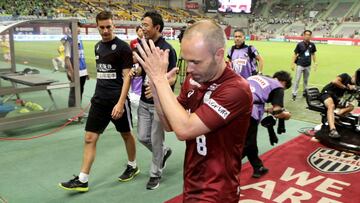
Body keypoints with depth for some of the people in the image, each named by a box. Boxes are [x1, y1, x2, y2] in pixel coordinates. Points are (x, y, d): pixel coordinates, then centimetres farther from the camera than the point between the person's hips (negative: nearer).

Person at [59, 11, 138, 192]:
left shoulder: (122, 47, -10)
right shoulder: (98, 47, 10)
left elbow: (127, 76, -14)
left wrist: (120, 103, -21)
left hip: (117, 101, -6)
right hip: (99, 100, 6)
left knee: (126, 134, 12)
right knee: (90, 138, 2)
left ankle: (132, 167, 34)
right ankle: (82, 180, 9)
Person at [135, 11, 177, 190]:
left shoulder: (167, 49, -16)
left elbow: (172, 78, -20)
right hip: (144, 101, 7)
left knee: (156, 140, 5)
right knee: (142, 137, 13)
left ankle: (155, 174, 25)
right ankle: (164, 152, 41)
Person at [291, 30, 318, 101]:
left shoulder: (312, 45, 3)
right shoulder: (300, 44, -7)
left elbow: (313, 54, 13)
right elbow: (295, 54, -3)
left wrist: (315, 63, 9)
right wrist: (292, 63, -8)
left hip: (308, 65, 3)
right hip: (300, 65, -3)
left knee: (306, 80, 13)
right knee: (297, 79, -5)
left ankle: (305, 92, 25)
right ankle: (294, 94, -1)